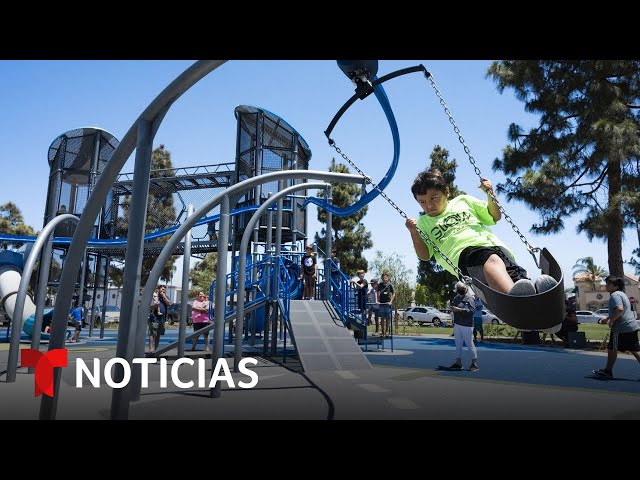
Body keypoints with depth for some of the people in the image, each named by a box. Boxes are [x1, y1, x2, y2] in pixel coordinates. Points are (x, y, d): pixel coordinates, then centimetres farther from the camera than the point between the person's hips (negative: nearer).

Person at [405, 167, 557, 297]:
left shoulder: (463, 200, 28)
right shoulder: (423, 222, 22)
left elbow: (495, 216, 32)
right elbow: (424, 255, 12)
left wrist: (490, 194, 16)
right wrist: (414, 233, -4)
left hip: (491, 243, 4)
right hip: (463, 251, -4)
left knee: (514, 273, -31)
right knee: (491, 260, -39)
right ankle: (514, 295, -66)